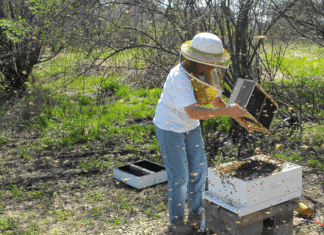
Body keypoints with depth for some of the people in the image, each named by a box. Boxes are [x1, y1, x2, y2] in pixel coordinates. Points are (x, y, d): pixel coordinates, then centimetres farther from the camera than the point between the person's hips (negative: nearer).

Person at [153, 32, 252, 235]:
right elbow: (194, 112, -39)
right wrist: (227, 111, -42)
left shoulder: (207, 73, -10)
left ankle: (197, 213, 31)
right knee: (179, 176, -2)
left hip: (190, 127, 7)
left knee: (198, 168, 12)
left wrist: (238, 116, -10)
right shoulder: (179, 78, -33)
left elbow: (216, 100, 2)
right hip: (170, 128, -7)